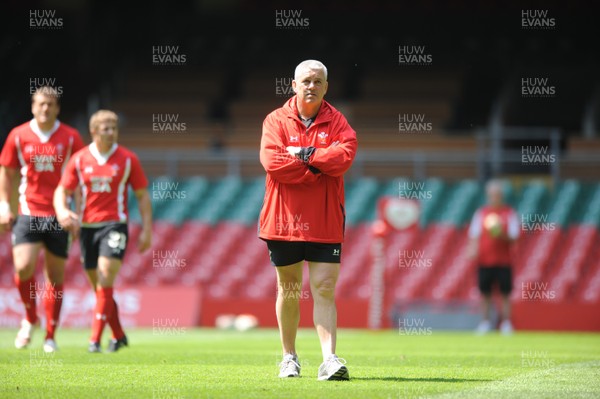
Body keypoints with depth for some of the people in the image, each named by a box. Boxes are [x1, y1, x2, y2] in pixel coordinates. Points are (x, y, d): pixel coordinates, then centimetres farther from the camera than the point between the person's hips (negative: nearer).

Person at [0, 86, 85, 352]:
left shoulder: (70, 138, 2)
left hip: (59, 216, 0)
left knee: (55, 276, 3)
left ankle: (50, 337, 12)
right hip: (28, 213, 0)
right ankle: (30, 318, 10)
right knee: (23, 267, -16)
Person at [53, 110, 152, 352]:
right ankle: (118, 336, 24)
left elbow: (142, 195, 5)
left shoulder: (128, 159, 0)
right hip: (87, 226, 3)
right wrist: (61, 211, -17)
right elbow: (62, 190, 5)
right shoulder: (79, 160, 4)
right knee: (99, 286, 9)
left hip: (114, 225, -3)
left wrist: (147, 230, -1)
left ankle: (95, 339, -18)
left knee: (105, 283, -16)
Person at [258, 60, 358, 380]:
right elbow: (271, 160, -14)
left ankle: (330, 359, -12)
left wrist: (304, 154, -15)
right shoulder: (276, 120, 2)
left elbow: (344, 155, -14)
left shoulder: (336, 121, 5)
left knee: (324, 289, -7)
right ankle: (289, 357, 21)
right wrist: (320, 169, -13)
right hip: (283, 219, 0)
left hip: (325, 222, 0)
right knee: (288, 289, 10)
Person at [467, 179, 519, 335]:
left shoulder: (509, 213, 2)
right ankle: (485, 321, 12)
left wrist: (501, 235, -21)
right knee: (485, 292, 4)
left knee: (505, 293, -1)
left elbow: (513, 237, -2)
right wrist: (473, 249, -11)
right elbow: (474, 234, 6)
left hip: (504, 260, -2)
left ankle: (506, 322, 6)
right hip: (484, 260, 2)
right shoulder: (480, 213, 8)